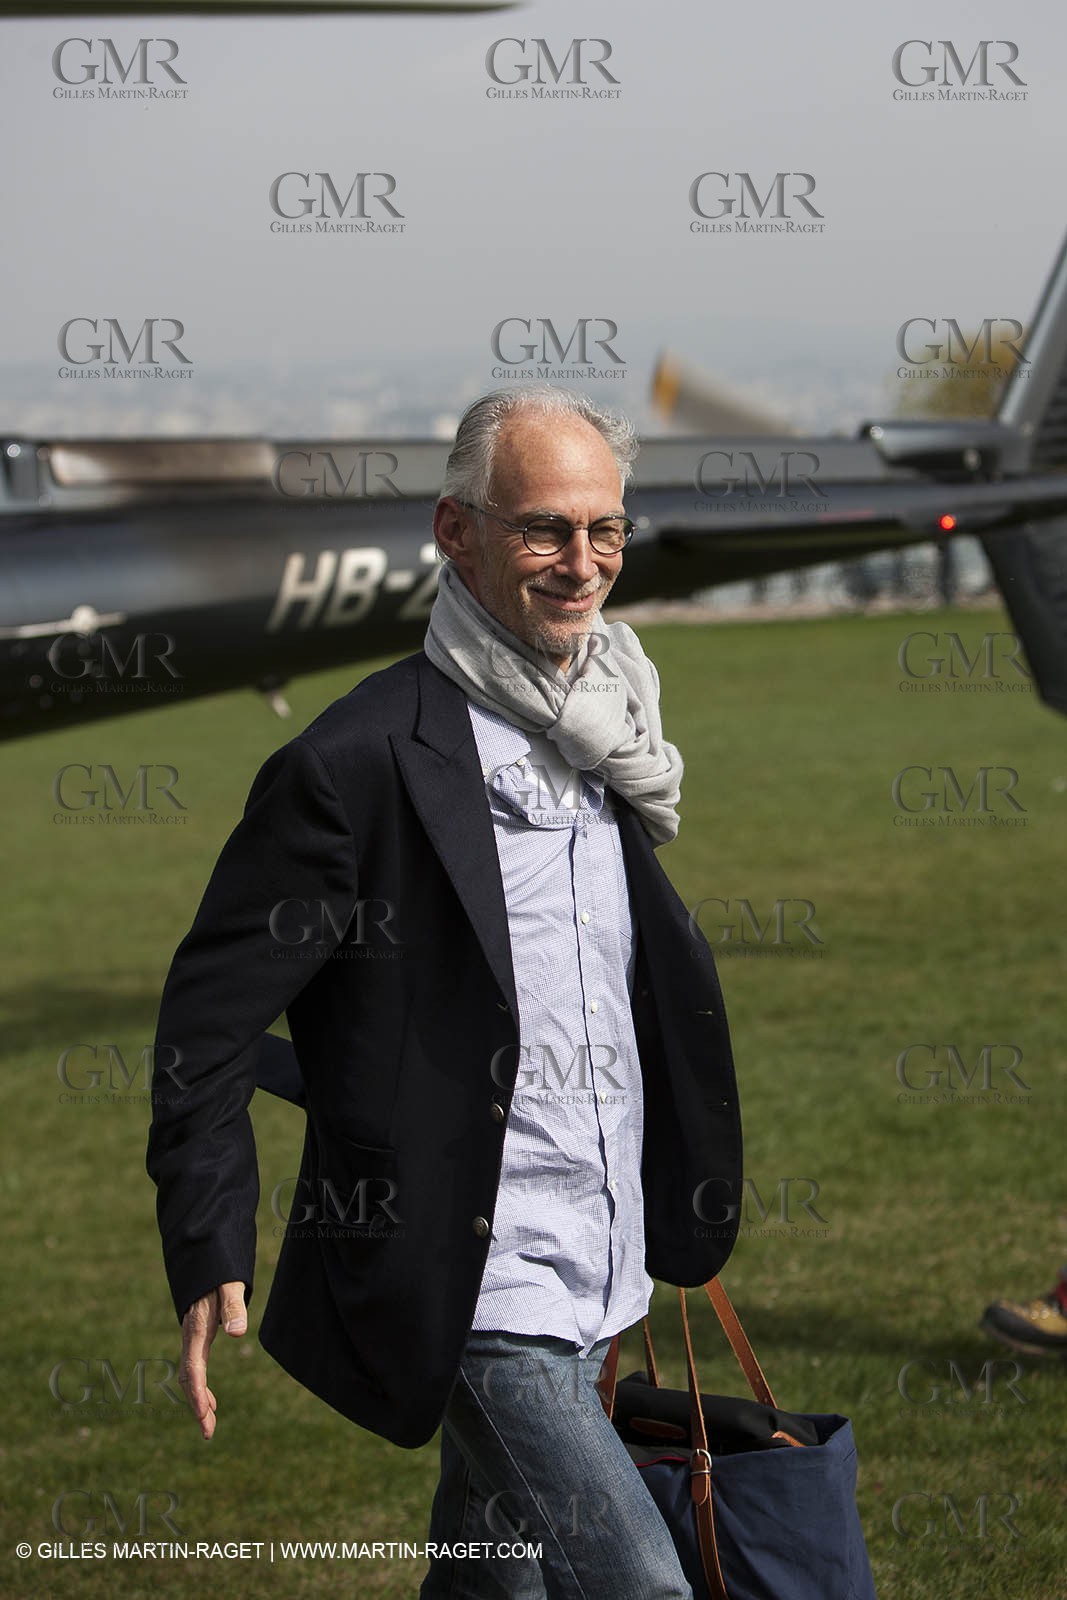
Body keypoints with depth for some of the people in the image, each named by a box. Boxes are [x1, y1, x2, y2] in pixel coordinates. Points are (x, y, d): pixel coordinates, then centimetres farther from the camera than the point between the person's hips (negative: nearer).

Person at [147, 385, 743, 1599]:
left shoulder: (608, 746, 10)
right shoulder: (353, 765, -15)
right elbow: (211, 1015, -11)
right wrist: (210, 1262, -16)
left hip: (595, 1286, 8)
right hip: (470, 1291, -8)